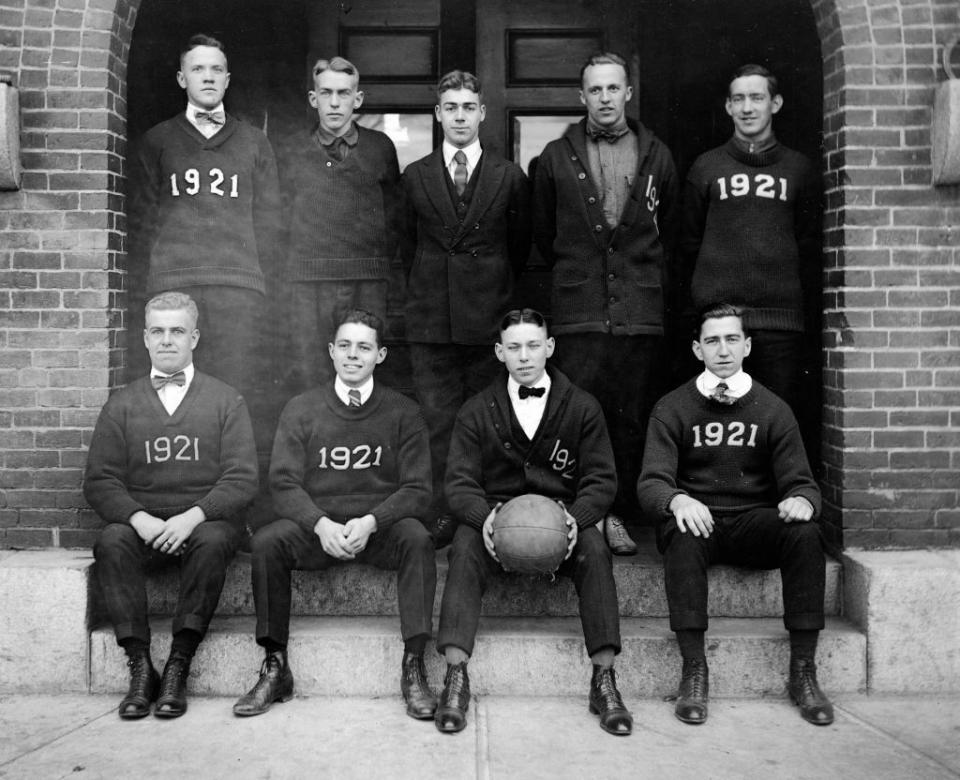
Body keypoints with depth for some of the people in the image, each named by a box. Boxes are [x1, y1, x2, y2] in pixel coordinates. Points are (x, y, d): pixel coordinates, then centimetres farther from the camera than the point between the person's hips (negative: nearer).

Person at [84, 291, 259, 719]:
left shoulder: (226, 401, 8)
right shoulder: (122, 404, 13)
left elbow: (242, 479, -2)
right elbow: (99, 480, 4)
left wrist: (193, 516, -18)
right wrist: (139, 518, -16)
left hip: (207, 520, -1)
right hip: (142, 521, 2)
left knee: (211, 542, -33)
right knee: (111, 542, -29)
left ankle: (178, 665, -28)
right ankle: (140, 666, -25)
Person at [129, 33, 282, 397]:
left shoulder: (254, 142, 17)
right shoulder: (157, 140, 15)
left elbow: (268, 217, 11)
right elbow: (142, 214, 11)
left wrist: (258, 275, 1)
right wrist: (164, 267, 0)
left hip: (240, 286, 0)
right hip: (172, 285, 0)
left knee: (235, 389, -8)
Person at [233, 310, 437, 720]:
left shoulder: (403, 412, 5)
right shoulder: (301, 409, 7)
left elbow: (417, 489, -1)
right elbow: (283, 482, 0)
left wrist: (370, 522, -20)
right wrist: (321, 524, -20)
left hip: (380, 527, -1)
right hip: (317, 527, 1)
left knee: (417, 538, -32)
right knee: (266, 542, -27)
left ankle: (414, 667, -26)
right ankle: (275, 667, -15)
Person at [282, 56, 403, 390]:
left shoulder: (380, 147, 8)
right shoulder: (294, 149, 7)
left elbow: (394, 212, 16)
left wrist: (380, 260, 9)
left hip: (368, 284, 0)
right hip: (309, 283, 0)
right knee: (312, 379, -1)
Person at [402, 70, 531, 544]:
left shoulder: (509, 177, 5)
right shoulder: (415, 176, 9)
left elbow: (520, 246, 12)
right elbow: (408, 246, 14)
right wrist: (421, 294, 11)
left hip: (488, 315, -1)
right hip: (430, 318, 1)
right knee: (438, 418, 1)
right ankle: (445, 511, 9)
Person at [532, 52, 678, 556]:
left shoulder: (657, 157, 11)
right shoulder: (556, 157, 8)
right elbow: (543, 232, 16)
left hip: (640, 311, 1)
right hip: (578, 311, -1)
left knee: (631, 419, 3)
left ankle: (618, 515, 12)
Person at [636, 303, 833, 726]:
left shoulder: (773, 409, 9)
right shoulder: (672, 408, 4)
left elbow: (799, 481, 5)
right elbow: (651, 483, -6)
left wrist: (802, 500, -21)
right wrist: (677, 500, -31)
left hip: (756, 521, 2)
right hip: (697, 519, -1)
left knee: (805, 533, -29)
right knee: (682, 535, -35)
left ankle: (803, 670, -19)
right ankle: (694, 670, -28)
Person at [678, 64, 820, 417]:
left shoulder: (799, 168, 12)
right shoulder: (705, 168, 10)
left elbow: (809, 245, 10)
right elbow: (689, 244, 9)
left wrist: (799, 301, 2)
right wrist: (705, 300, 2)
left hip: (782, 321, 1)